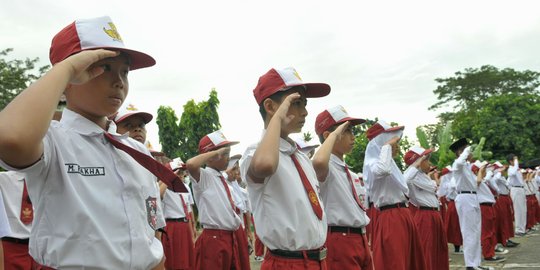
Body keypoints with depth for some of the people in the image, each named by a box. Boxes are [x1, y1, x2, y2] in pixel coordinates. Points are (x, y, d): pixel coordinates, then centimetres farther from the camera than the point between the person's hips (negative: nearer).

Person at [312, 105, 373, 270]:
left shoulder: (350, 173, 17)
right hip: (339, 243, -9)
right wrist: (335, 134, -22)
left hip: (360, 241, 9)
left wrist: (366, 248, 20)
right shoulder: (325, 168, -11)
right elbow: (318, 162, -38)